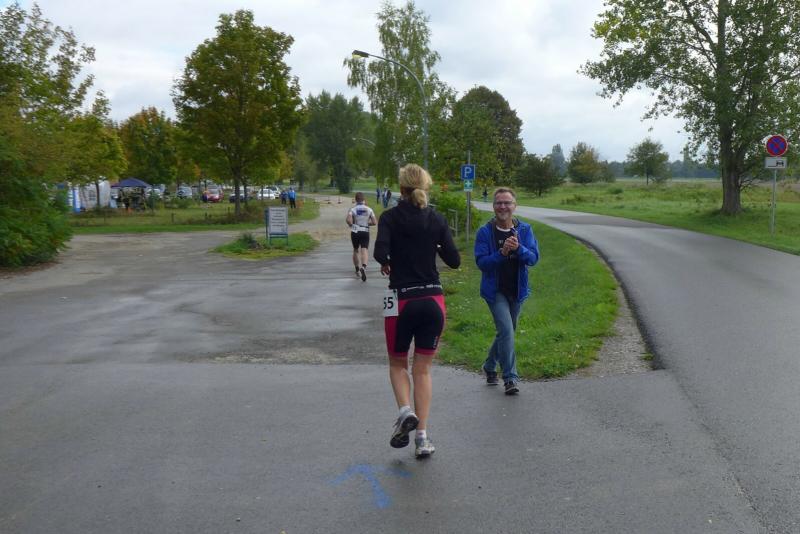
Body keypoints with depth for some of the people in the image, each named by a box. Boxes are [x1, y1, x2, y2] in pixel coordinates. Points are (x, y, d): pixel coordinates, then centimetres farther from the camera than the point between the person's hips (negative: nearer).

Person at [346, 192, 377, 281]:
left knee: (356, 250, 19)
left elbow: (348, 220, -20)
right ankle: (363, 267, -36)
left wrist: (351, 225, 0)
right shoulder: (369, 209, 2)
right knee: (364, 250, -9)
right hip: (365, 232, 0)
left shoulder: (352, 209, -4)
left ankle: (357, 270, 30)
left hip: (355, 232, 1)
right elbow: (374, 222, -1)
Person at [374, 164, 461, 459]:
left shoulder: (390, 217, -5)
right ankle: (422, 437, 8)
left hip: (402, 301, -2)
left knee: (397, 363, 19)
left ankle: (405, 411, -6)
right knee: (422, 369, 12)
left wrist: (386, 263, 3)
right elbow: (454, 260, 0)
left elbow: (380, 252, -19)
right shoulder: (437, 219, 2)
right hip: (433, 301, 2)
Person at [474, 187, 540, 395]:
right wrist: (502, 253, -26)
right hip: (495, 290, -4)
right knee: (506, 331, -16)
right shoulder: (485, 232, -8)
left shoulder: (524, 229, 0)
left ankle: (489, 367, 38)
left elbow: (533, 258, -7)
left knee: (505, 332, 16)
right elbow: (481, 262, -13)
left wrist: (518, 248, -25)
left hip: (517, 290, 4)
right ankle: (510, 378, -8)